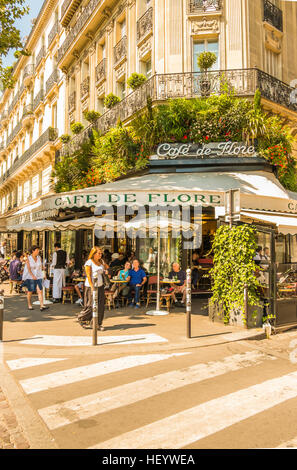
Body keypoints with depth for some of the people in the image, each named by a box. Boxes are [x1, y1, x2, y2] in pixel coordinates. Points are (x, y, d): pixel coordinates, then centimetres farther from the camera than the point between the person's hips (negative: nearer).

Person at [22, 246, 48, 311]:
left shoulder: (39, 258, 3)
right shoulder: (28, 259, -7)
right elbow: (28, 268, -16)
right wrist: (33, 276, -28)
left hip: (38, 277, 3)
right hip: (30, 277, -3)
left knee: (40, 291, -8)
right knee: (30, 291, 7)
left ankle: (42, 306, -13)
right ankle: (29, 305, 24)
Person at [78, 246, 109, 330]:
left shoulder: (101, 262, 11)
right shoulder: (89, 262, -7)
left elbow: (107, 268, 25)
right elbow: (88, 276, -12)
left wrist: (103, 262, 8)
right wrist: (92, 287, -19)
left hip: (100, 286, 6)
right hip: (91, 286, -6)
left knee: (100, 306, 4)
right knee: (91, 305, -3)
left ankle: (99, 323, 13)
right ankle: (81, 319, 19)